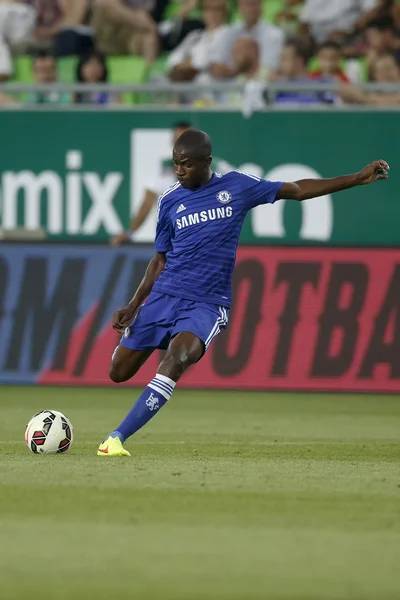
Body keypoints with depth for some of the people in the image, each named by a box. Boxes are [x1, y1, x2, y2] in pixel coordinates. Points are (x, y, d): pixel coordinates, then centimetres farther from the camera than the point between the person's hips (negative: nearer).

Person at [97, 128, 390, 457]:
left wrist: (357, 179, 6)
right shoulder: (170, 201, 7)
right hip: (164, 295, 3)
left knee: (177, 357, -31)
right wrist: (134, 305, 5)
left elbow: (297, 190, 10)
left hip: (207, 304, -3)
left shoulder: (236, 186, 2)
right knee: (119, 372, 1)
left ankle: (118, 437, -33)